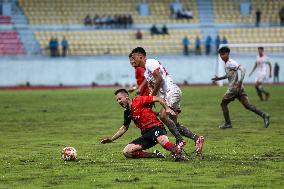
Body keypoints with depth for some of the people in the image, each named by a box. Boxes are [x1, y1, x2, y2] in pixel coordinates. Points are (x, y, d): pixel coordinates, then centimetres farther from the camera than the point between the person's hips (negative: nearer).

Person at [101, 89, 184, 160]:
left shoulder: (138, 100, -2)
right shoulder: (127, 113, 18)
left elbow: (158, 99, -6)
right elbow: (124, 128, 33)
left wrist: (167, 108, -20)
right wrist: (111, 139, 30)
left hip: (155, 127, -8)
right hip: (146, 134, 8)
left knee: (164, 142, -41)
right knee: (126, 152, -10)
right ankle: (155, 155, -11)